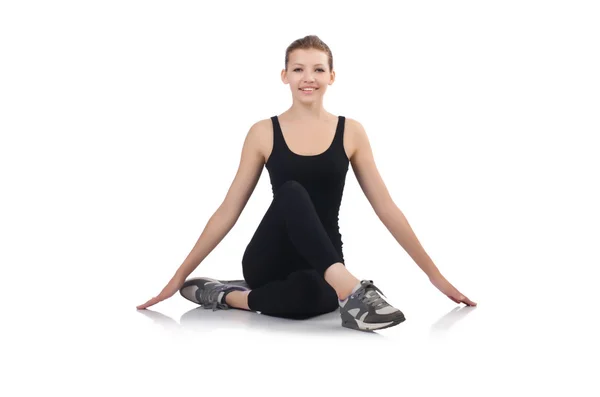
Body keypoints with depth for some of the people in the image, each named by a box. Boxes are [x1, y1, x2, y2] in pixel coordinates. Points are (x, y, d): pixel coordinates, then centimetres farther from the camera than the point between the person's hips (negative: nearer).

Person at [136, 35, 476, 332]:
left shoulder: (351, 132, 3)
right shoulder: (263, 133, 2)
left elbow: (386, 208, 5)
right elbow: (229, 211, 4)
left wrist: (434, 273, 3)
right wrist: (179, 276, 2)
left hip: (322, 266, 0)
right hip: (268, 263, 1)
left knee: (308, 294, -41)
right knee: (291, 193, -34)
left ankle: (231, 296, -19)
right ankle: (350, 290, -42)